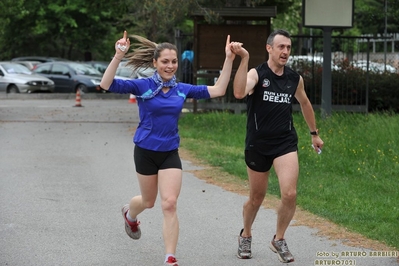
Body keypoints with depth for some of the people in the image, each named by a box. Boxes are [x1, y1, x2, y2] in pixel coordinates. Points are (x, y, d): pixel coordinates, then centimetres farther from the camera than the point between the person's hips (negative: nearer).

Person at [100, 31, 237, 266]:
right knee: (149, 201, 17)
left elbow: (218, 90, -4)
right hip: (146, 151, -2)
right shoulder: (143, 86, -12)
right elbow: (106, 85, -24)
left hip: (170, 153, 2)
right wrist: (118, 57, -38)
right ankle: (129, 214, 55)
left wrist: (229, 59, -12)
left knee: (170, 204, -10)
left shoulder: (182, 89, -1)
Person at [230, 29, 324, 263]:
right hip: (258, 145, -2)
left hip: (286, 143, 2)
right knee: (257, 198, 12)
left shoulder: (295, 79, 2)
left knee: (290, 194, -15)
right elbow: (239, 93, -35)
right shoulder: (256, 74, -12)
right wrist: (244, 59, -42)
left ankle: (279, 239, 9)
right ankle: (246, 236, 41)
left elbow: (305, 104, 22)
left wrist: (314, 133, 29)